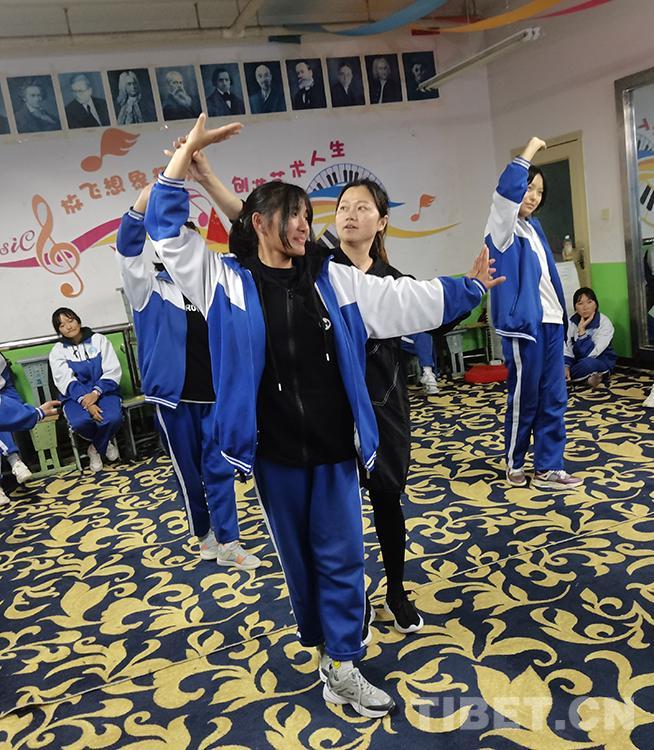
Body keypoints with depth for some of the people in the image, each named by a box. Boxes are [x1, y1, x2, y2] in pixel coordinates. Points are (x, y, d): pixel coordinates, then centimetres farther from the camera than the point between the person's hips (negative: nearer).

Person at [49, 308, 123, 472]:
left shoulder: (99, 339, 6)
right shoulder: (57, 351, 7)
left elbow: (112, 371, -3)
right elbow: (66, 381, -7)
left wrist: (95, 393, -20)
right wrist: (85, 402, -25)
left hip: (103, 390, 0)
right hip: (75, 396, 0)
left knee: (112, 418, -33)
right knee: (80, 422, -33)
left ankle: (96, 448, 1)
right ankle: (106, 443, 2)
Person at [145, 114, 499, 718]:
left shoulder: (333, 279, 4)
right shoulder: (227, 281, -2)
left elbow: (405, 298, 8)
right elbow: (166, 231, -4)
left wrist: (468, 287, 8)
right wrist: (187, 150, -8)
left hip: (334, 444, 2)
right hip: (274, 450, -1)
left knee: (341, 554, 7)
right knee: (297, 553, 15)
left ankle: (341, 666, 22)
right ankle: (322, 638, 38)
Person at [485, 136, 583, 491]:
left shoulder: (533, 226, 16)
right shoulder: (502, 227, -6)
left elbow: (546, 274, 18)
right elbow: (506, 191, -27)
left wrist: (561, 314, 16)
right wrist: (528, 153, -19)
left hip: (550, 321, 8)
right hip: (523, 322, -7)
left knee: (553, 399, 7)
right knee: (524, 400, 2)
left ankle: (548, 469, 16)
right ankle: (515, 465, 20)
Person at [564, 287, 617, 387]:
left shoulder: (605, 323, -17)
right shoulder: (572, 321, -4)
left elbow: (589, 354, -26)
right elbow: (567, 348, -6)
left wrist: (581, 329, -27)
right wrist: (566, 366, -22)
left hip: (601, 362, -6)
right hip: (578, 362, 6)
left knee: (588, 364, -40)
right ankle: (588, 377, -16)